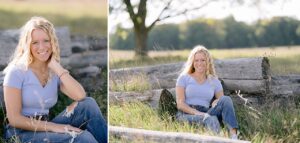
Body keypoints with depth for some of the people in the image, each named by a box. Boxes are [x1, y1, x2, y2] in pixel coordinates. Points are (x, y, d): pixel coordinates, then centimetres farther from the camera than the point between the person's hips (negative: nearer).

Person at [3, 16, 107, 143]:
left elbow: (80, 97, -12)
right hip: (22, 133, -6)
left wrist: (57, 67, -12)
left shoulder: (54, 71, 8)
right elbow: (14, 119, -13)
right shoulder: (16, 71, -8)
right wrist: (53, 126, -19)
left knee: (88, 104, -14)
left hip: (45, 129, 6)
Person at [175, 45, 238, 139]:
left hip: (205, 114, 3)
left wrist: (217, 103, -13)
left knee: (226, 99, -26)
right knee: (211, 119, -36)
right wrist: (197, 113, -17)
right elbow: (180, 104, 0)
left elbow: (224, 103, 13)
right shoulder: (184, 78, 11)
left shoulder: (214, 81, 20)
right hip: (186, 115, -3)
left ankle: (233, 134, -45)